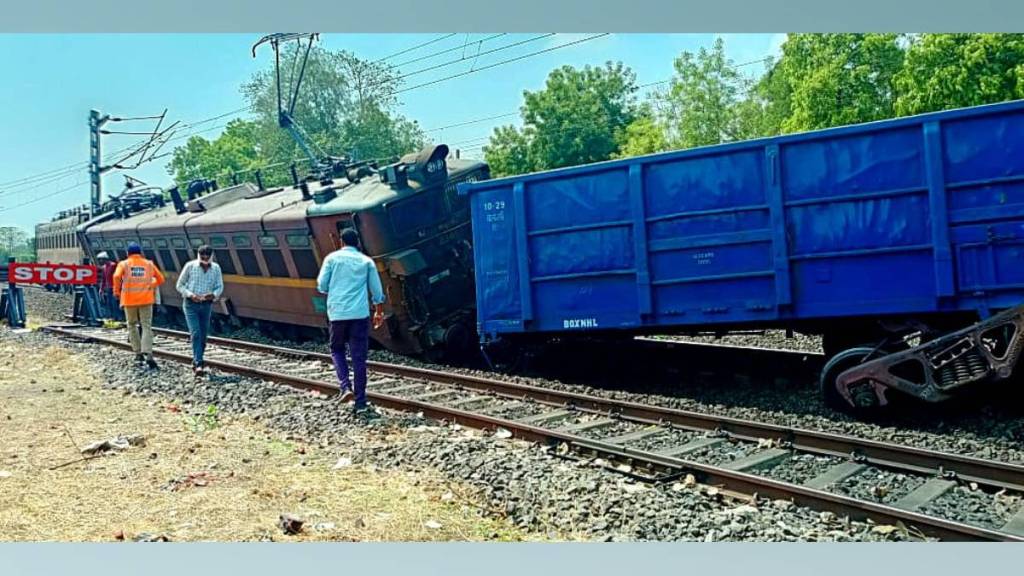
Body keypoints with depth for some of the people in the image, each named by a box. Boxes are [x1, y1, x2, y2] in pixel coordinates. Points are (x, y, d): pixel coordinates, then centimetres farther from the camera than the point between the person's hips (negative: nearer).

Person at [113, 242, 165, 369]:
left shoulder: (123, 264, 5)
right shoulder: (149, 264, 10)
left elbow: (117, 276, -13)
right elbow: (160, 279, 15)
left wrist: (116, 291, 0)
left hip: (129, 299, 0)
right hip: (146, 299, 0)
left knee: (132, 325, 15)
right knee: (146, 326, -3)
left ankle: (138, 354, 11)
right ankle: (148, 354, -20)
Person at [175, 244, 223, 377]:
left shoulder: (216, 268, 0)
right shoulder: (190, 266, -6)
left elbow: (220, 287, 6)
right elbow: (179, 285, 0)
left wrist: (213, 294, -17)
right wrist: (191, 295, -17)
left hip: (206, 305, 3)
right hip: (190, 304, -3)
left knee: (203, 336, 8)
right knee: (196, 334, -16)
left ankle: (195, 362, 25)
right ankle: (199, 364, -20)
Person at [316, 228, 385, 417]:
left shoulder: (332, 258, 4)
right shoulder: (366, 261, 8)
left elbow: (321, 286, 2)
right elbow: (377, 291, 10)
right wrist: (379, 312, 23)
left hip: (337, 313, 0)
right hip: (360, 314, 0)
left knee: (337, 349, 21)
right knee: (359, 358, 3)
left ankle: (345, 387, 0)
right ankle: (361, 404, 3)